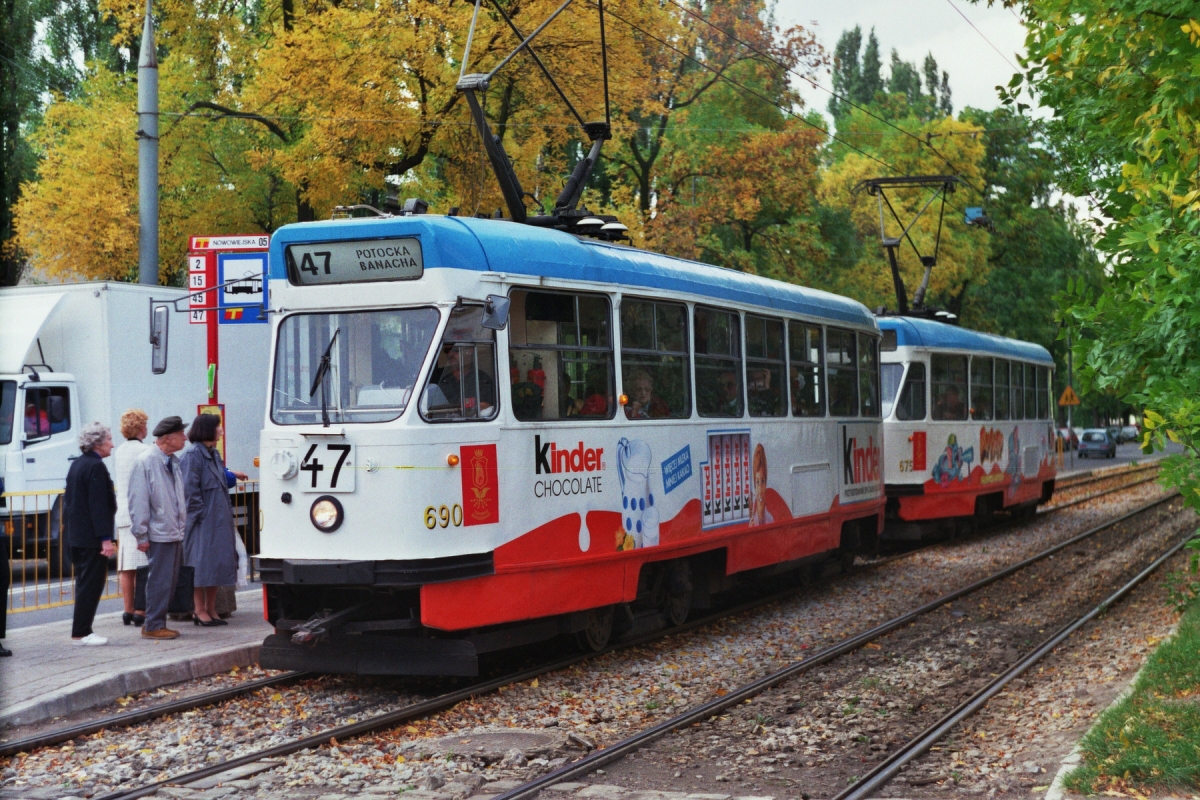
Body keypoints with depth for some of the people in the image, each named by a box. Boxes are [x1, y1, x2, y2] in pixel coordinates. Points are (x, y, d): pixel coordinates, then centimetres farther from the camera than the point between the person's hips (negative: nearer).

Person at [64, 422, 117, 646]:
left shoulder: (76, 465, 13)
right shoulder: (96, 467, -16)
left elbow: (69, 499, 19)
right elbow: (99, 506, -21)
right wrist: (106, 539, -21)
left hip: (77, 535, 10)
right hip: (92, 537, -10)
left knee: (84, 583, 14)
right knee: (92, 584, -5)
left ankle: (80, 631, 18)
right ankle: (81, 633, -4)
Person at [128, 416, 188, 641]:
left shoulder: (174, 462, 11)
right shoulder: (145, 462, -14)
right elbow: (138, 501, -14)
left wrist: (183, 525, 15)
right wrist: (141, 535, -14)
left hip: (176, 532, 8)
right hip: (159, 534, -8)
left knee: (170, 580, 12)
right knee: (160, 580, -3)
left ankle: (158, 622, 22)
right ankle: (153, 626, 7)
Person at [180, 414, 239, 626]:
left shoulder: (214, 454, 15)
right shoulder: (193, 455, -12)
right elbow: (189, 489, -17)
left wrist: (228, 516, 13)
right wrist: (201, 513, -18)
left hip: (219, 520, 8)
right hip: (203, 521, -8)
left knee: (216, 563, 9)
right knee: (202, 563, -3)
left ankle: (211, 610, 15)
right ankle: (200, 611, 4)